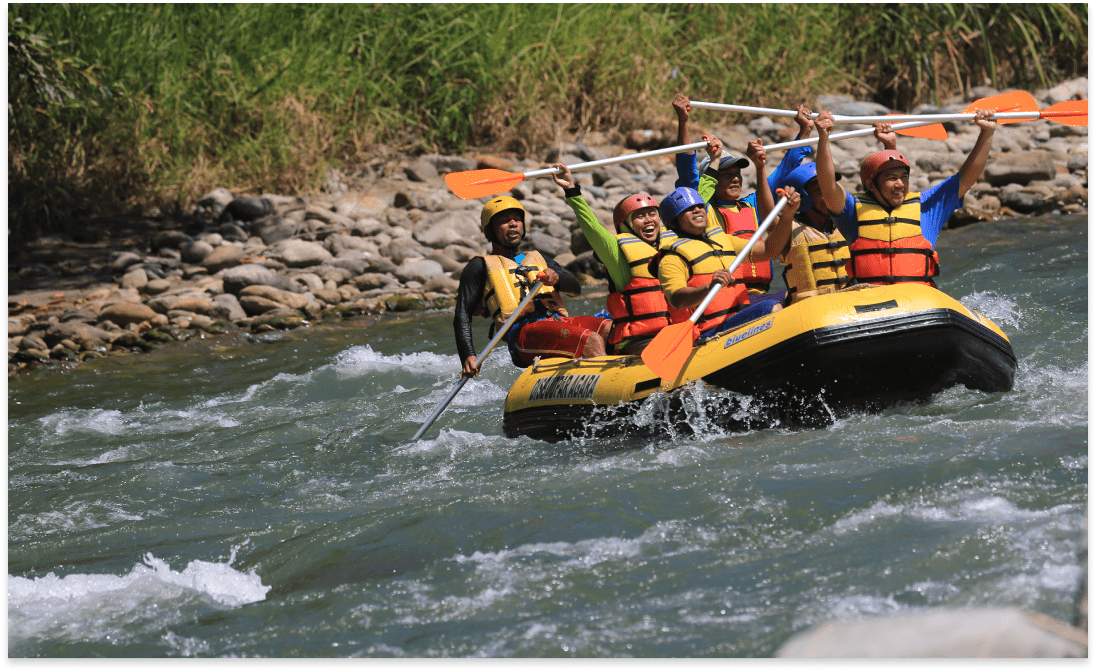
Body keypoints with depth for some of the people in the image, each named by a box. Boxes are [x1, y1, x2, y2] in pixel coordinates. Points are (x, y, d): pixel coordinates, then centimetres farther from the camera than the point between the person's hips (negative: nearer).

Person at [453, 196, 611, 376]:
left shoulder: (540, 260, 34)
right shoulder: (481, 266, 19)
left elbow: (575, 288, 18)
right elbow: (462, 315, 8)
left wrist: (556, 278, -8)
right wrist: (468, 357, -10)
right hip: (525, 330, -6)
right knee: (593, 341, -32)